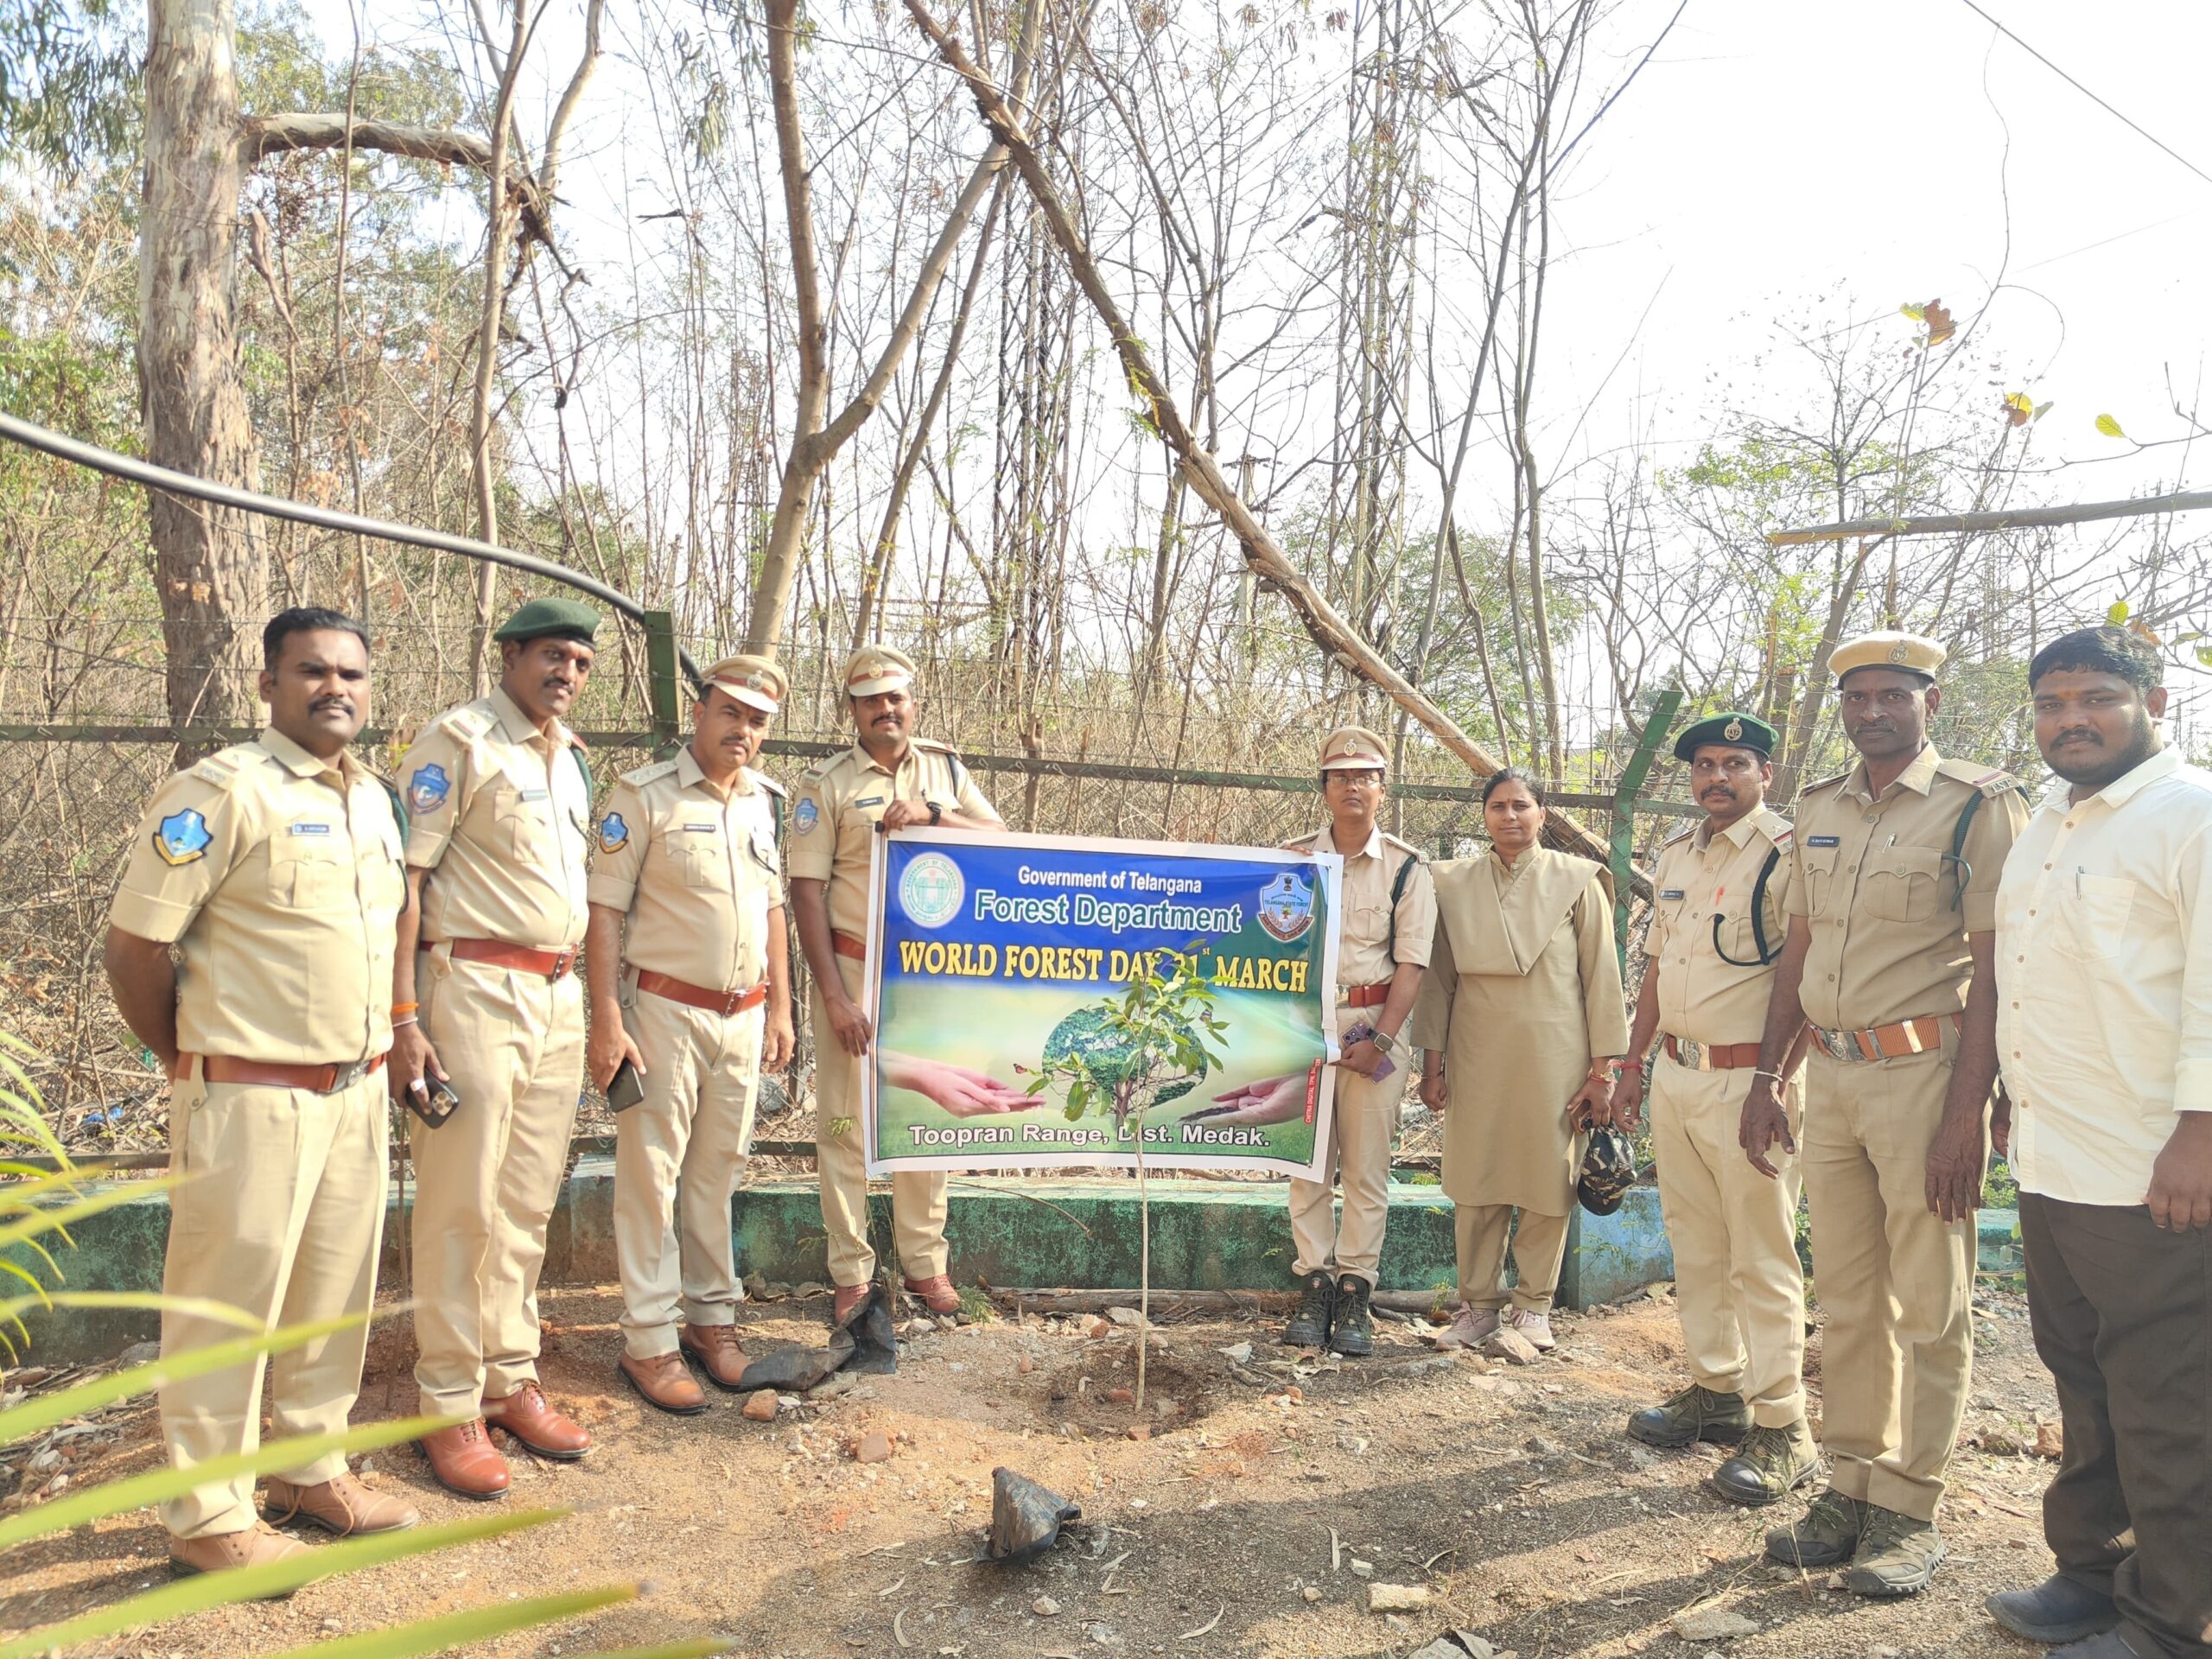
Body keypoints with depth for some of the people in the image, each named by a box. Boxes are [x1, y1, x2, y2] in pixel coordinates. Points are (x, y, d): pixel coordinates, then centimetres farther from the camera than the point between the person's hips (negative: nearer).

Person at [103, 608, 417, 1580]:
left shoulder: (372, 799, 11)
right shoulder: (222, 792, -13)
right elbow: (135, 944, -13)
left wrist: (383, 1046, 15)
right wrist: (191, 1061, -2)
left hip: (356, 1089, 7)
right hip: (252, 1098, -7)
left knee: (337, 1290, 16)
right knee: (229, 1297, 5)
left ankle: (312, 1470, 32)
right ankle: (208, 1516, 19)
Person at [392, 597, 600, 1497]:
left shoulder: (571, 757, 16)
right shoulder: (458, 740, -6)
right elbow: (403, 876, -12)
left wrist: (593, 1007, 17)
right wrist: (402, 1018, -18)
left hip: (558, 995, 7)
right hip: (475, 987, -7)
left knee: (528, 1204, 12)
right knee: (462, 1205, -1)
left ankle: (511, 1379, 23)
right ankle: (450, 1405, 11)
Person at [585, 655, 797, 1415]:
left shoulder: (767, 802, 9)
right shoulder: (644, 794, -8)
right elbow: (605, 909, -10)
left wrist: (780, 1008, 12)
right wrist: (608, 1020, -15)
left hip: (744, 1015, 5)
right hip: (665, 1010, -5)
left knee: (719, 1173, 14)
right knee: (651, 1174, 1)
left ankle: (712, 1317, 26)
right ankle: (649, 1342, 11)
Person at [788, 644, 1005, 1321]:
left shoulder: (945, 769, 8)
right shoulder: (827, 783, -2)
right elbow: (806, 891, -7)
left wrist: (932, 813, -17)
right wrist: (834, 995, -14)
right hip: (855, 971, -3)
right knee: (844, 1119, 1)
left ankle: (925, 1262, 21)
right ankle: (851, 1273, 13)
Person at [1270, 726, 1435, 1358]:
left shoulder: (1406, 867, 1)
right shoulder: (1294, 858, 7)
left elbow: (1411, 962, -3)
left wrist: (1380, 1038, -12)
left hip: (1374, 1024, -2)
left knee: (1367, 1167, 2)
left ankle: (1355, 1294, 10)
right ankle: (1313, 1287, 13)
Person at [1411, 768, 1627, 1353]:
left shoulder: (1576, 882, 1)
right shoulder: (1454, 883, 5)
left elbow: (1601, 976, 1)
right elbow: (1438, 975, 8)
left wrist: (1602, 1068, -2)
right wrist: (1432, 1060, 5)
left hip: (1554, 1053, -1)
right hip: (1477, 1055, 1)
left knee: (1548, 1182, 5)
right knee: (1475, 1183, 5)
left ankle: (1533, 1305, 21)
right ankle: (1478, 1305, 19)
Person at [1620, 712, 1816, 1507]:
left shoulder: (1788, 852, -10)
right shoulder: (1675, 855, 13)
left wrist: (1775, 1082, -21)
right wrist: (1634, 1062, 19)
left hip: (1749, 1078, -7)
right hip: (1677, 1072, 8)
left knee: (1761, 1257, -2)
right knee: (1695, 1246, 15)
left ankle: (1781, 1426, 8)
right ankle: (1715, 1389, 28)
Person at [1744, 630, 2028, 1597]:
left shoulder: (1979, 806, -6)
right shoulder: (1818, 810, 12)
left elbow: (1993, 969, -11)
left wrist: (1965, 1111, -17)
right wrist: (1767, 1078, 12)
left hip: (1923, 1073, -5)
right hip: (1829, 1076, 6)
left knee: (1930, 1307, 4)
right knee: (1848, 1300, 13)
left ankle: (1911, 1510, 16)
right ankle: (1852, 1488, 24)